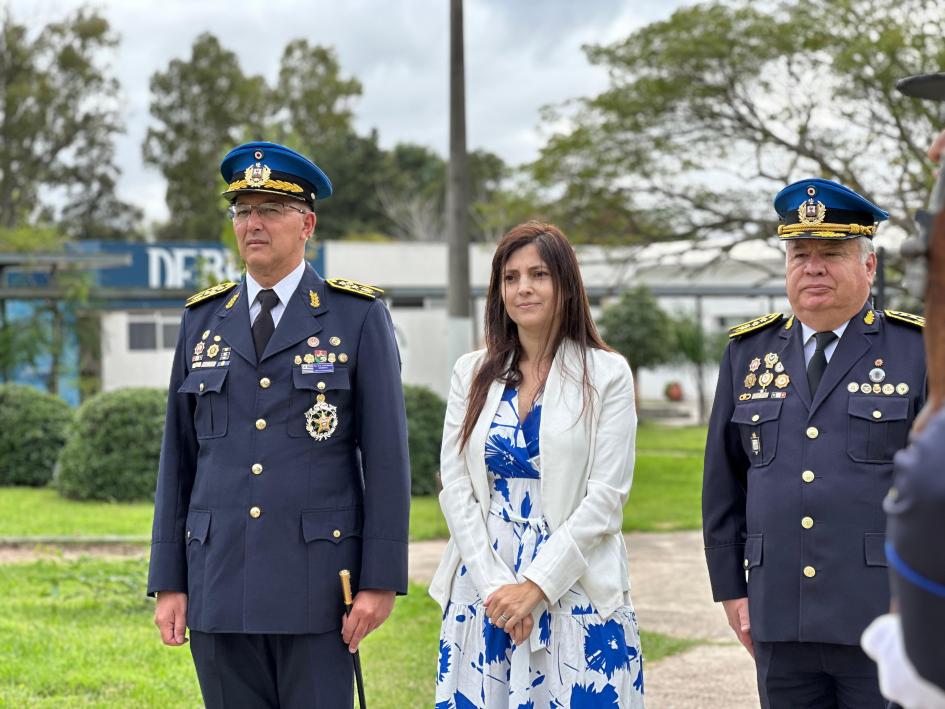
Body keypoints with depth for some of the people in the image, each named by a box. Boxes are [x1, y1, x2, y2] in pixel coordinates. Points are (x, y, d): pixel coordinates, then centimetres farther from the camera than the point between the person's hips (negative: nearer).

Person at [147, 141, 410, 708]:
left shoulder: (359, 317, 1)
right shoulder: (203, 320, 11)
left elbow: (387, 455, -3)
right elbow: (178, 457, 11)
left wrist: (381, 580, -8)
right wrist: (169, 581, 6)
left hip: (316, 581, -3)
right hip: (219, 584, 3)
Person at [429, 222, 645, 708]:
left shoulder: (606, 374, -1)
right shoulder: (471, 373, 9)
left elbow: (606, 496, -6)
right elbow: (455, 488, 4)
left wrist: (536, 585, -12)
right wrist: (495, 584, -8)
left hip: (574, 590, -3)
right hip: (483, 590, 3)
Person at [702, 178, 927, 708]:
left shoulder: (919, 350, 0)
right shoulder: (748, 352, 10)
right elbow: (723, 482, 13)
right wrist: (731, 587, 9)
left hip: (885, 621, -3)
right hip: (779, 627, 3)